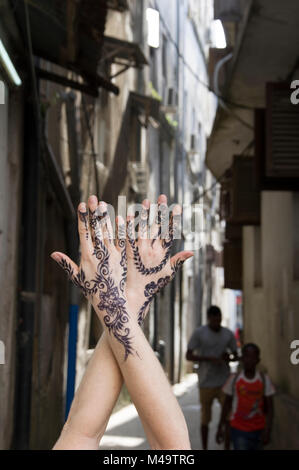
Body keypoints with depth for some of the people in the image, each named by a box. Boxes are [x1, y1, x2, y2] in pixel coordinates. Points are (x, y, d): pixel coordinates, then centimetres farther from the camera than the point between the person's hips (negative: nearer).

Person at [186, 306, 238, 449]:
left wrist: (229, 358, -10)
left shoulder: (228, 334, 4)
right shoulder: (199, 333, -6)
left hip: (224, 382, 2)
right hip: (206, 383, -2)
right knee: (205, 417, 8)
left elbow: (236, 356, 14)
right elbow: (188, 356, -8)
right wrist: (210, 359, -20)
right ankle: (204, 449, 22)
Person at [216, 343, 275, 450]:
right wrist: (220, 427, 7)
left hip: (258, 430, 2)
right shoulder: (234, 379, -5)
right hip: (238, 429, -2)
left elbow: (269, 408, -3)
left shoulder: (264, 379, -3)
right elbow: (227, 404, 5)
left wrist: (267, 431, -12)